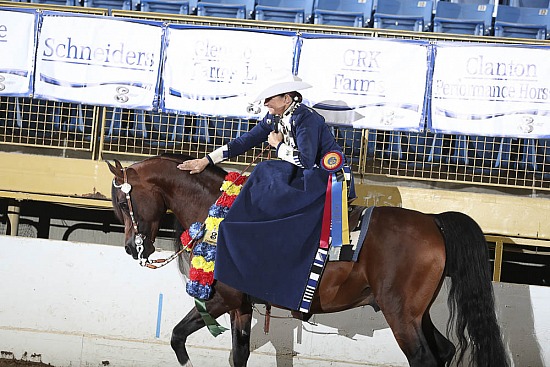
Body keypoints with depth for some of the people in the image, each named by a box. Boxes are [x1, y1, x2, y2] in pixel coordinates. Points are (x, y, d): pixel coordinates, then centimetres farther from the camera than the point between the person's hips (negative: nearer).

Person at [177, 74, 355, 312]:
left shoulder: (306, 119, -19)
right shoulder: (275, 118, 8)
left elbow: (306, 160, -27)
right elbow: (244, 142, 9)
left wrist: (279, 145, -12)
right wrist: (207, 160, 6)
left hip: (328, 179, -9)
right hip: (303, 177, 9)